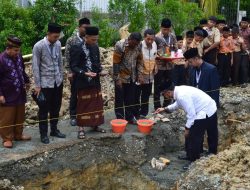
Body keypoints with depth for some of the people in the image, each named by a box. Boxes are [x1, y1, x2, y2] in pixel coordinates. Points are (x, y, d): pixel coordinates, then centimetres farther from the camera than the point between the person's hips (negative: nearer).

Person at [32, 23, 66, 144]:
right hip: (45, 83, -5)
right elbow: (35, 67, -12)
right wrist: (37, 85, -13)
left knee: (56, 108, 14)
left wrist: (61, 77, 11)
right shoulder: (39, 46, -14)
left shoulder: (58, 44, 3)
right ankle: (43, 134, 17)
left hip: (57, 82, 5)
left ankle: (54, 130, 29)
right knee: (44, 110, 5)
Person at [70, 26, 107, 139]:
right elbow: (73, 66, -13)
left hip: (95, 81, 6)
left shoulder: (95, 47, 6)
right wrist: (84, 73, -26)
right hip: (83, 82, -6)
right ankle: (81, 128, 13)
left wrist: (100, 71, -2)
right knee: (83, 105, 3)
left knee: (96, 103, 13)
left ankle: (95, 125, 27)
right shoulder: (77, 48, -13)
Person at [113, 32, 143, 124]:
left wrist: (140, 75, 4)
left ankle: (130, 117, 20)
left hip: (132, 77, 5)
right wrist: (117, 78, -16)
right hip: (121, 76, -5)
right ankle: (120, 118, 13)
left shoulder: (138, 46, -2)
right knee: (119, 99, 4)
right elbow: (115, 63, -16)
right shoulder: (120, 45, -18)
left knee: (131, 98, 10)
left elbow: (139, 60, 9)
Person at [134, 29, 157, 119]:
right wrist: (140, 75, -20)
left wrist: (155, 66, 2)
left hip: (150, 76, 6)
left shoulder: (154, 45, -1)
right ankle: (136, 115, 16)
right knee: (136, 97, 5)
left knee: (146, 96, 15)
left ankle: (143, 114, 26)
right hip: (139, 76, -6)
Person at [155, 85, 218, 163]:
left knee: (193, 138, 0)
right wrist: (165, 109, 17)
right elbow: (177, 104, 22)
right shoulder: (180, 90, 3)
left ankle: (192, 161, 12)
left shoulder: (182, 96, -26)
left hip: (205, 114, -10)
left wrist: (187, 128, -14)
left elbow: (191, 114, -24)